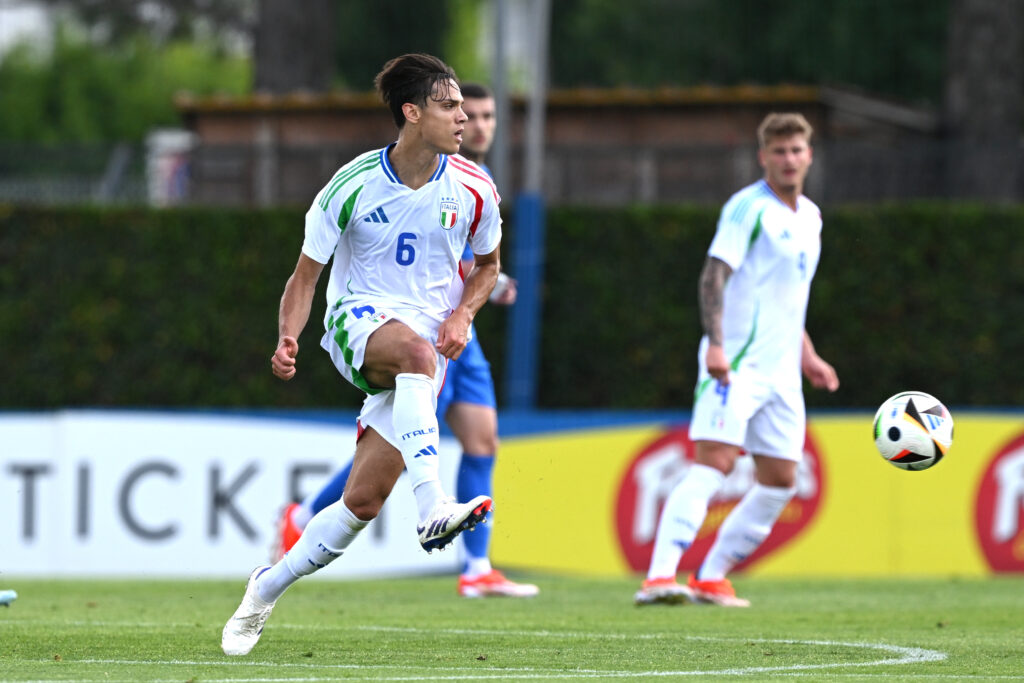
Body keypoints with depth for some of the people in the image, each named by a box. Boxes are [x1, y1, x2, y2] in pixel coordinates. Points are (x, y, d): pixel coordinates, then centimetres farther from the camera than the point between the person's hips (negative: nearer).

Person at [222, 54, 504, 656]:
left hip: (428, 346, 2)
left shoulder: (473, 190, 0)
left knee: (364, 500, -9)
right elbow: (306, 274, 0)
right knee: (415, 350, -41)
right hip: (358, 319, -2)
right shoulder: (354, 185, -7)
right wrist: (288, 338, -18)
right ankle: (434, 509, -51)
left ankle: (268, 588, 13)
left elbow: (488, 265, 18)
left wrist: (462, 316, -3)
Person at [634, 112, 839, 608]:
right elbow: (715, 274, -18)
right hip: (736, 362, -8)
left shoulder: (809, 216, 18)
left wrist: (807, 356, 26)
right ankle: (659, 576, -28)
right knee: (715, 460, -20)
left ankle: (711, 578, 15)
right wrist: (715, 343, -29)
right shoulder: (748, 207, -8)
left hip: (780, 371, 8)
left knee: (780, 481, 6)